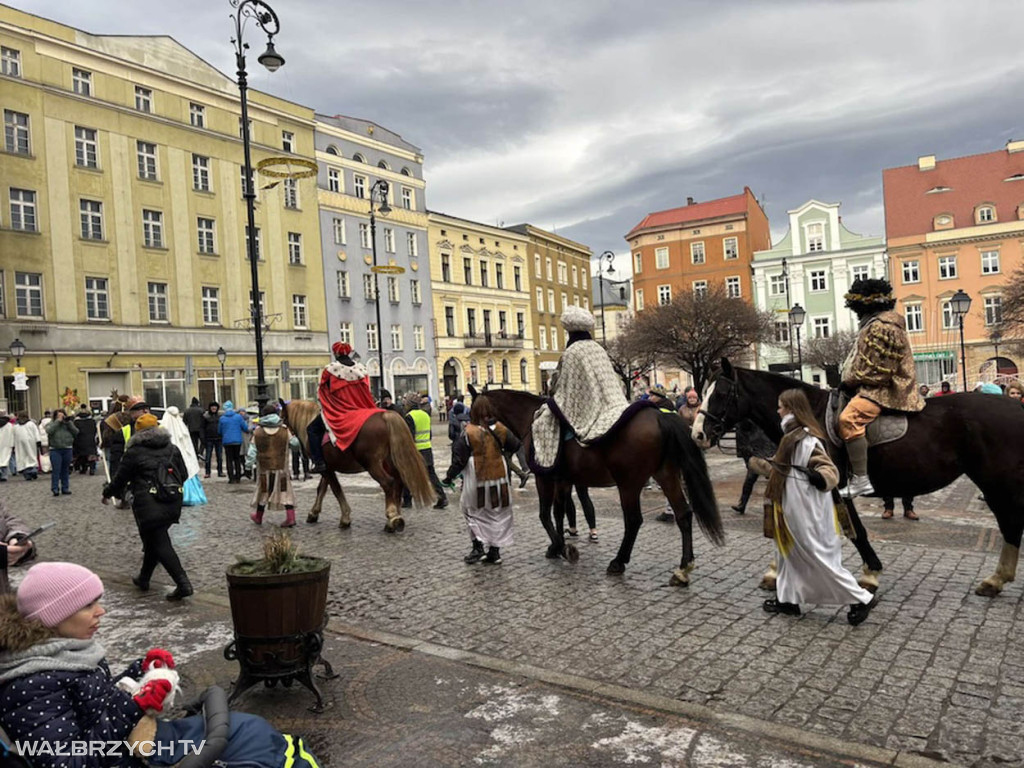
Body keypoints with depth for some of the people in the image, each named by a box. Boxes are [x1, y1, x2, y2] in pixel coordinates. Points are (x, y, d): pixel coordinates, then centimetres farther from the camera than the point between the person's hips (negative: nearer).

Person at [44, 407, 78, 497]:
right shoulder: (52, 423, 4)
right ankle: (55, 489, -3)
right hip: (55, 450, -3)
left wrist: (69, 423, -10)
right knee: (56, 470, -7)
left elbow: (76, 432, -2)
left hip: (67, 449, 3)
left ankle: (65, 488, 17)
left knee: (66, 470, 10)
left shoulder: (69, 423, 10)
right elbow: (49, 431, -17)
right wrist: (58, 421, -15)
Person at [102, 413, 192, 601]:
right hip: (173, 504, 6)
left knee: (160, 544, -3)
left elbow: (120, 478, 5)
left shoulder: (134, 452, -3)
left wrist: (107, 493, 24)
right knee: (154, 539, 22)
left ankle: (183, 584, -13)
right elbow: (184, 475, 14)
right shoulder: (172, 449, 11)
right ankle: (144, 578, 35)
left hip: (149, 506, -5)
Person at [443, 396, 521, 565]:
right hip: (499, 480, 3)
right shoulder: (501, 430, -4)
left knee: (473, 512, 14)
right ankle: (495, 551, 17)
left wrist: (450, 476, 4)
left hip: (476, 482, -3)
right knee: (498, 514, 13)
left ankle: (478, 546, 6)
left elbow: (459, 459, -9)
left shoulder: (468, 433, -12)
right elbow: (515, 446, 9)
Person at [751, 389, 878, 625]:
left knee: (819, 557, -1)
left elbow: (830, 472, -23)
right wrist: (759, 462, 27)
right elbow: (784, 469, 22)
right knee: (790, 553, 18)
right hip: (795, 509, 10)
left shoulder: (806, 440, -21)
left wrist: (818, 478, -43)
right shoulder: (793, 436, 8)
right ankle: (787, 599, 29)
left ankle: (861, 598, 10)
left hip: (806, 513, -10)